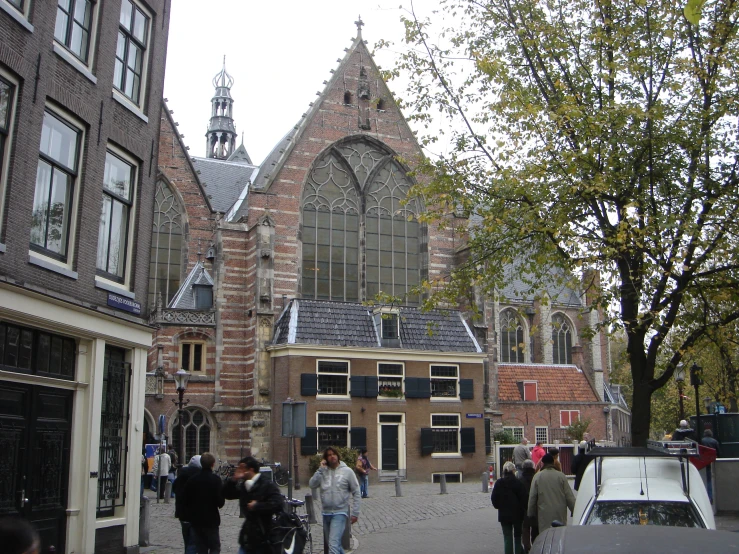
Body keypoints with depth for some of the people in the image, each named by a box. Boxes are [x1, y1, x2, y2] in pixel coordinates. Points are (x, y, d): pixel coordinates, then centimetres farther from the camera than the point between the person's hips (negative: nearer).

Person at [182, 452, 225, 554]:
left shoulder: (191, 480, 0)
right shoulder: (215, 479, -13)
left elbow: (186, 501, 5)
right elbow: (220, 502, -15)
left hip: (195, 520, 4)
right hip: (211, 520, -4)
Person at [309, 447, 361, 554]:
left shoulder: (347, 471, -3)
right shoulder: (323, 471, 5)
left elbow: (356, 493, 0)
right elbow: (312, 485, -8)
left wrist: (355, 513, -3)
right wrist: (321, 469, -11)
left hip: (340, 513, -4)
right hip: (325, 514, 4)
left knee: (333, 544, -17)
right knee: (336, 545, 16)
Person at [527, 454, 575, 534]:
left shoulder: (537, 477, -2)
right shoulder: (561, 476, -1)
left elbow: (532, 497, 2)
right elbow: (569, 496, 0)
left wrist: (531, 513, 12)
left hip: (544, 513, -1)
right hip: (560, 512, 1)